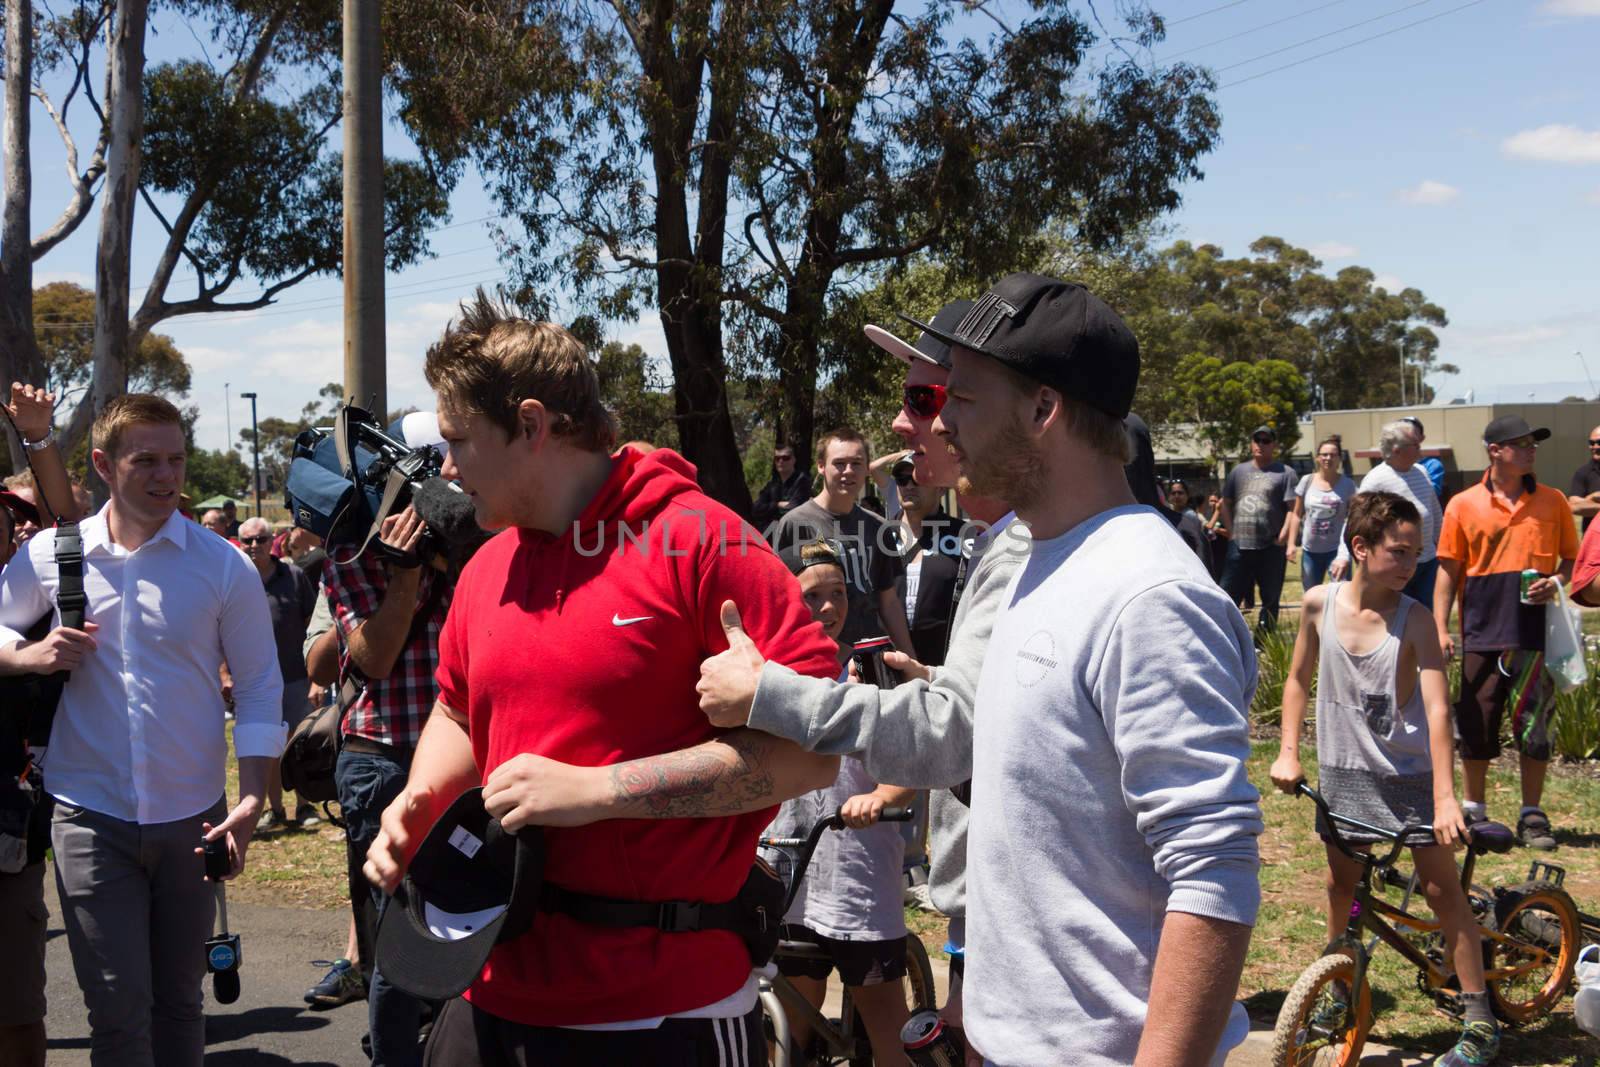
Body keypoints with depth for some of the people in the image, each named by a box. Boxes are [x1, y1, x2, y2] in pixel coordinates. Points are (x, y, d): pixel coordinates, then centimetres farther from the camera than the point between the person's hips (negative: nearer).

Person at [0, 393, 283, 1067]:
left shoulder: (223, 567, -3)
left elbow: (260, 689, -1)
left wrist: (251, 802, -10)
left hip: (192, 817, 0)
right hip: (90, 817, 0)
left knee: (178, 999, 12)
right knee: (118, 1009, -3)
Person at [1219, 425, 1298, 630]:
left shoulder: (1285, 473, 1)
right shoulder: (1238, 471, 13)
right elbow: (1226, 504, 17)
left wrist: (1282, 538, -12)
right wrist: (1231, 533, 7)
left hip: (1270, 548, -2)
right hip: (1239, 546, 3)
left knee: (1270, 599, 7)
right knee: (1228, 595, -2)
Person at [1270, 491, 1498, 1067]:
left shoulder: (1414, 619, -16)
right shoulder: (1319, 604, -8)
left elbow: (1437, 707, -22)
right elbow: (1299, 680, 7)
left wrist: (1445, 797, -29)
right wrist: (1287, 752, 0)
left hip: (1409, 772, -3)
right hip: (1343, 769, 3)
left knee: (1441, 887, -1)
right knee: (1341, 885, 13)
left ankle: (1479, 1020, 9)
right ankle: (1339, 997, 34)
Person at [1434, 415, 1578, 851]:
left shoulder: (1553, 501, 6)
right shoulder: (1463, 505, 2)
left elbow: (1572, 558, 13)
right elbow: (1449, 571, 4)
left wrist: (1558, 582, -9)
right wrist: (1441, 628, -3)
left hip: (1536, 632, 1)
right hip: (1482, 634, 0)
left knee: (1534, 724, 2)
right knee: (1476, 723, 6)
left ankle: (1532, 815, 14)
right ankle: (1473, 810, 21)